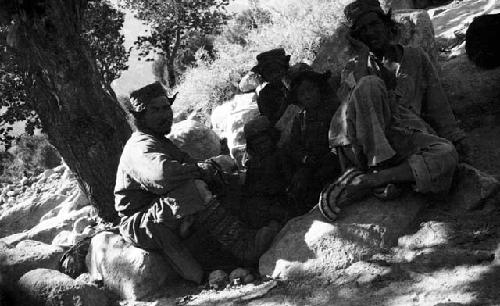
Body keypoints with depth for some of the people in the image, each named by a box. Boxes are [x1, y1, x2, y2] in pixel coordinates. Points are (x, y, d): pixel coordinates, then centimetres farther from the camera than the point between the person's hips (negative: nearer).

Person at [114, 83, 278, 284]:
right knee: (193, 191, -34)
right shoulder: (141, 146, -15)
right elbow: (162, 174, -36)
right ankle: (246, 249, -35)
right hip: (138, 225, -10)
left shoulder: (163, 143, 22)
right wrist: (201, 169, -20)